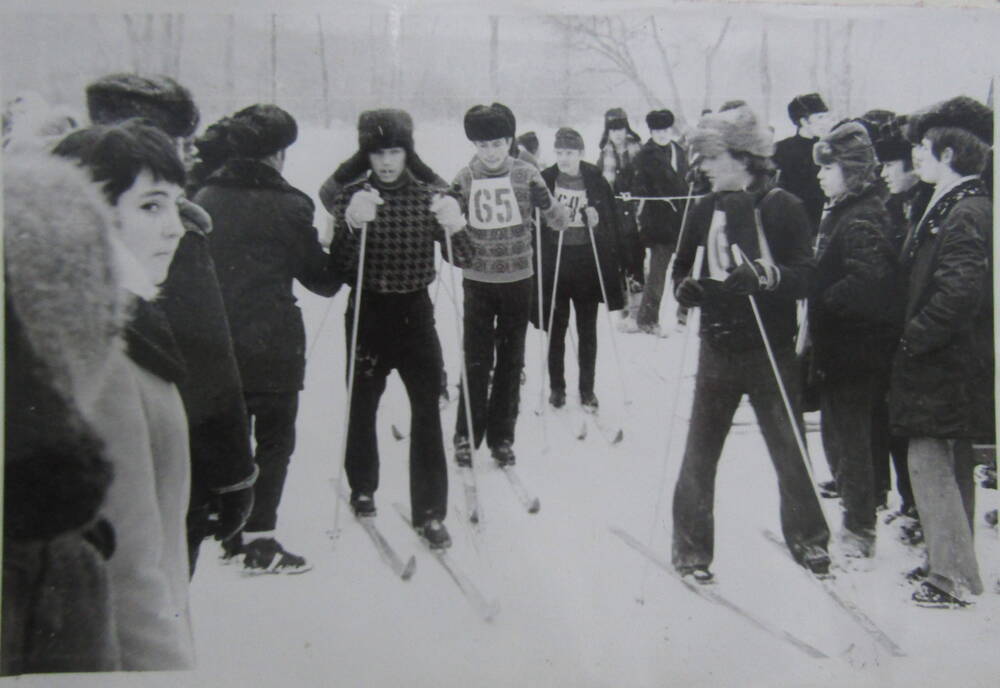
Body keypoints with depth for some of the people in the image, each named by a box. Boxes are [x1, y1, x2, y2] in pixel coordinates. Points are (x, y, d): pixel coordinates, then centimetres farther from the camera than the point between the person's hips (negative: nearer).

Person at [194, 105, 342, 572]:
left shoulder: (204, 198, 1)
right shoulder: (288, 207, -10)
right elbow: (323, 280, -2)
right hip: (274, 345, -4)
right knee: (274, 440, 8)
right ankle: (259, 540, 4)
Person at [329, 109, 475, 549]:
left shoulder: (428, 198, 1)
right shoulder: (352, 197, -2)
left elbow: (461, 258, -4)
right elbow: (339, 267, -11)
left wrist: (454, 227, -25)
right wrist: (351, 226, -29)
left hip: (415, 313, 0)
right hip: (367, 314, 0)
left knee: (427, 410, -6)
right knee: (362, 405, 13)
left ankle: (429, 511, 1)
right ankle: (363, 487, 35)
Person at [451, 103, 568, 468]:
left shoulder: (526, 174, -6)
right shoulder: (464, 178, -3)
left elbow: (560, 224, -5)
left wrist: (544, 200, -25)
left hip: (518, 280, 0)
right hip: (478, 281, 0)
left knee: (510, 361, 9)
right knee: (476, 361, 1)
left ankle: (502, 435, 20)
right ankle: (467, 435, 13)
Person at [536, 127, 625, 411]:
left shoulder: (597, 182, -3)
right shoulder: (545, 180, -3)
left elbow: (611, 225, 0)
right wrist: (537, 260, -7)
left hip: (587, 262, 0)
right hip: (554, 261, 0)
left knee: (587, 329, 8)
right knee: (557, 327, 9)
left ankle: (587, 388, 19)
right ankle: (556, 386, 21)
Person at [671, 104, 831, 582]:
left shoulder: (783, 207, -8)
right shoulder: (706, 209, 4)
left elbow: (806, 276, -14)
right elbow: (683, 265, 13)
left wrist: (763, 276, -32)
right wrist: (685, 286, -10)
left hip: (771, 351, -2)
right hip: (718, 349, 3)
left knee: (789, 450, 9)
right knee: (700, 453, 4)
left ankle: (807, 537, 30)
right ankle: (691, 547, 17)